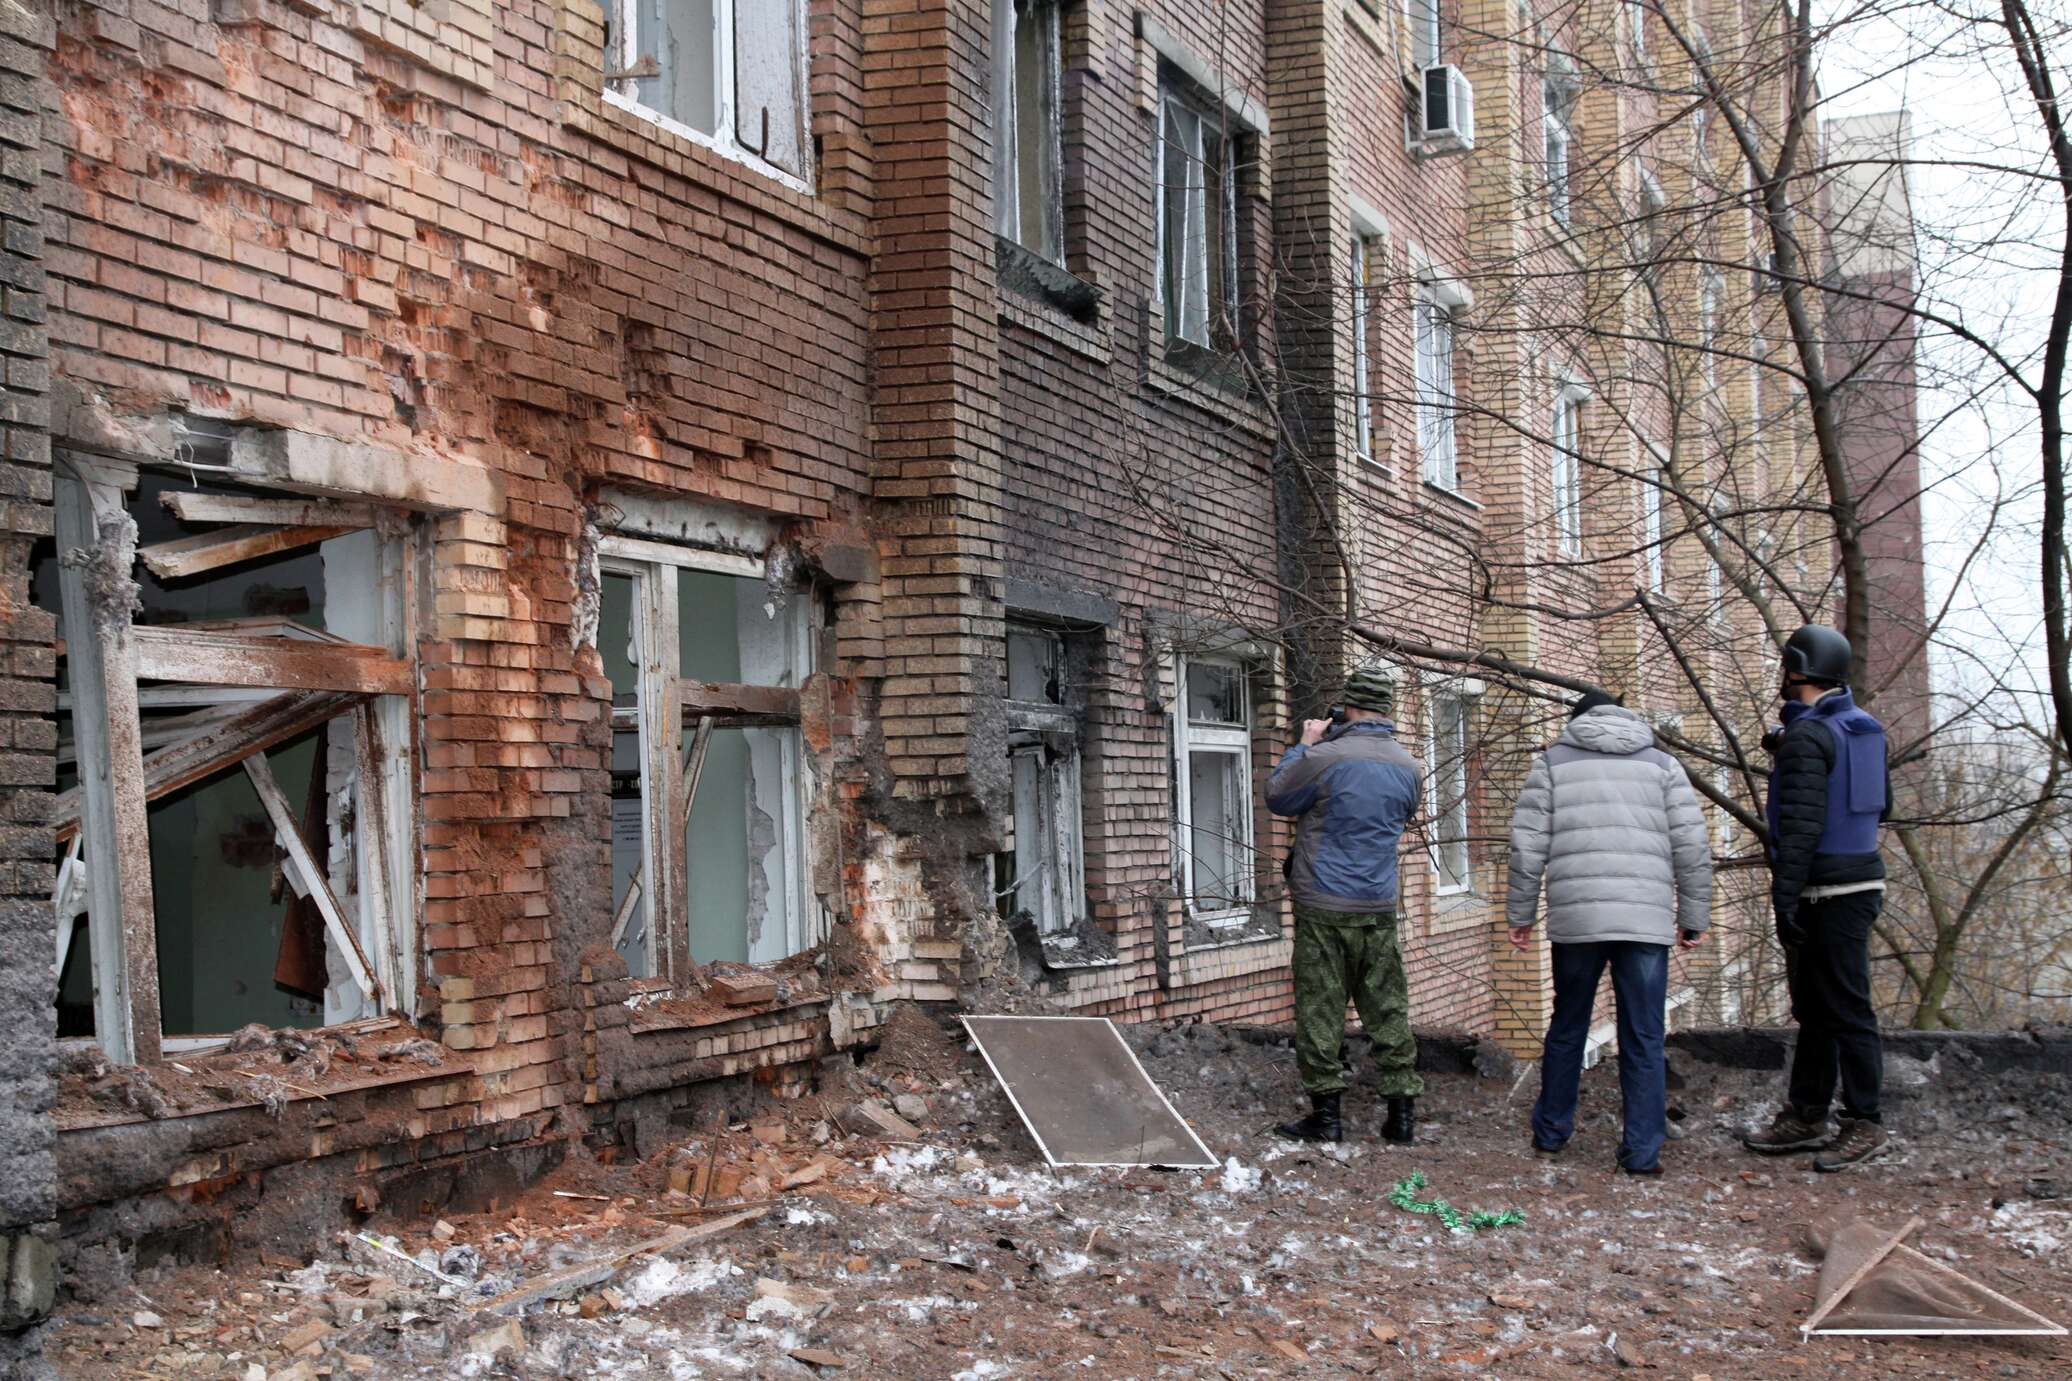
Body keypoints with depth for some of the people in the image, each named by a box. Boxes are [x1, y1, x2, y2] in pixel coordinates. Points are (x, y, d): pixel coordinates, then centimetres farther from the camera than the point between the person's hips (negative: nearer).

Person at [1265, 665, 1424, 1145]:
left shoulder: (1324, 758, -14)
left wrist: (1304, 745, 11)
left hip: (1323, 908, -4)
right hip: (1379, 907, 4)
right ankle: (1402, 1112, 11)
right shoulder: (1406, 766, 3)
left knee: (1320, 1010, 3)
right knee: (1387, 1010, 9)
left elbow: (1276, 797, 1)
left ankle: (1325, 1112, 5)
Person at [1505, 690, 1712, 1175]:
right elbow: (1692, 847, 5)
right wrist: (1694, 917, 11)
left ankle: (1550, 1134, 26)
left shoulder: (1553, 761, 11)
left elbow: (1528, 845, 4)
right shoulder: (1661, 764, 13)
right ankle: (1642, 1152, 3)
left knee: (1567, 1029, 16)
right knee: (1643, 1040, 4)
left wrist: (1521, 913, 11)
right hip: (1646, 920, 0)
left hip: (1575, 918, 0)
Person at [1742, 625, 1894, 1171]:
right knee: (1814, 1006, 14)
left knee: (1846, 1009, -5)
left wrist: (1784, 900, -22)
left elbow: (1800, 824, -22)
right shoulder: (1864, 728, 12)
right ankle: (1805, 1115, 20)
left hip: (1829, 894, -10)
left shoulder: (1806, 737, -16)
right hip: (1860, 877, 10)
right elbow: (1882, 805, 21)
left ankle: (1865, 1125, 0)